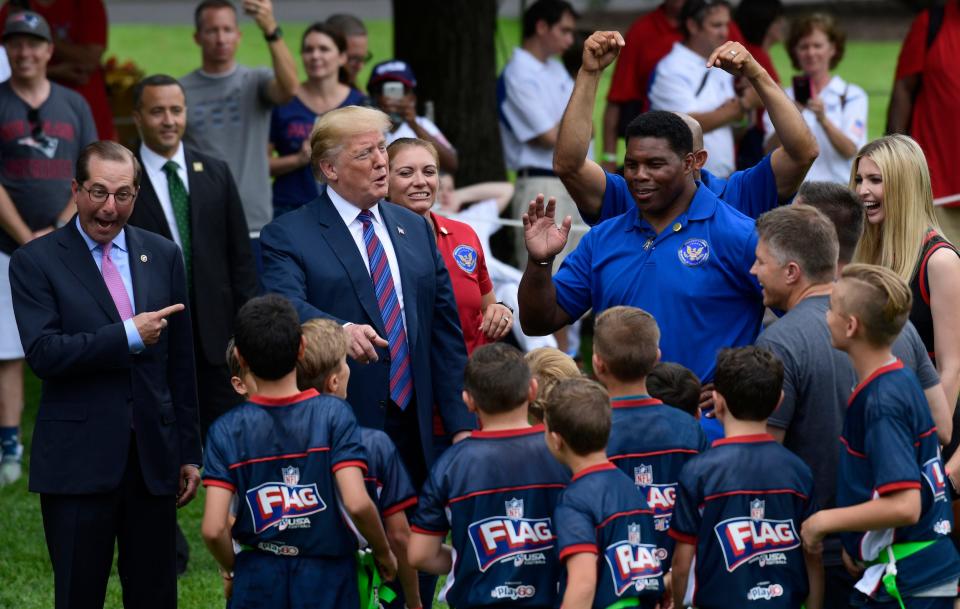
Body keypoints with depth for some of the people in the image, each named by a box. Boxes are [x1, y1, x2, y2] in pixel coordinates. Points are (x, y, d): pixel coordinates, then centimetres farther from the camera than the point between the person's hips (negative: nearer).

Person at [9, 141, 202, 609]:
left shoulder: (163, 256, 10)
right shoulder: (36, 261, -2)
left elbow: (181, 363, 13)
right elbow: (42, 354, -14)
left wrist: (189, 451, 13)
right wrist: (128, 336, -18)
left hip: (154, 458, 4)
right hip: (78, 460, -3)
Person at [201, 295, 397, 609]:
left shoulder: (227, 430, -5)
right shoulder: (333, 414, -9)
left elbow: (213, 529, -12)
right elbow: (357, 503, -18)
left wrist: (232, 568, 8)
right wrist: (384, 554, 0)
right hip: (327, 582, -1)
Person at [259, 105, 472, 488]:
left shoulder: (416, 229, 16)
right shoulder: (287, 236, -1)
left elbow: (444, 331, 15)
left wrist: (461, 425, 8)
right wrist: (341, 331, -40)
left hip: (414, 430, 4)